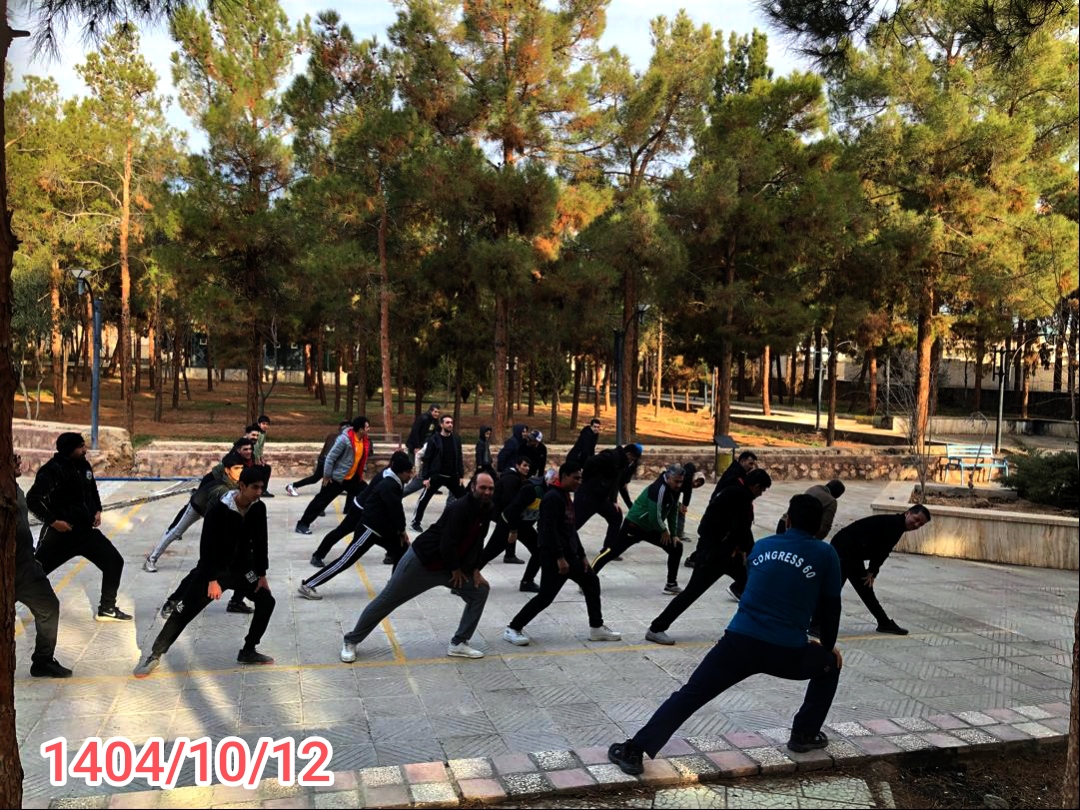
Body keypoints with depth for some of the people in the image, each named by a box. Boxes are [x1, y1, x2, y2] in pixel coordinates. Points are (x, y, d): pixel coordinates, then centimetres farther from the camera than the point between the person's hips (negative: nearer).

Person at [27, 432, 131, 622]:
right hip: (60, 533, -7)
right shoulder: (53, 470, -20)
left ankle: (107, 609, 16)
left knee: (114, 562, 5)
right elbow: (33, 499, -23)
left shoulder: (84, 466, 4)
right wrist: (53, 521, -21)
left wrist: (97, 510, 9)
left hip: (86, 530, 7)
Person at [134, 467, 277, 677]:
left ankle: (248, 651, 10)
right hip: (212, 569, -5)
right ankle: (154, 655, 12)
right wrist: (212, 579, -22)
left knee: (266, 601, -4)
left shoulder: (258, 508, -9)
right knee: (184, 612, -5)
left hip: (242, 568, 5)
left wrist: (261, 574, 1)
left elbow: (260, 542, 0)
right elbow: (207, 546, -22)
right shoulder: (218, 510, -25)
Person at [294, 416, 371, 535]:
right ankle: (302, 524, 3)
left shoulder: (365, 440, -3)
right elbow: (330, 457, -20)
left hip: (353, 477, 7)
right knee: (322, 500, -4)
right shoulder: (344, 439, -26)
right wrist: (326, 476, -15)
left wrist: (361, 472, 16)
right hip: (337, 478, -7)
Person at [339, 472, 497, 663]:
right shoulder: (459, 508, -26)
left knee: (481, 590, 0)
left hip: (447, 567, 8)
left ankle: (458, 644, 7)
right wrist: (455, 569, -13)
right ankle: (351, 641, 18)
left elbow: (476, 542, 11)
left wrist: (475, 569, 0)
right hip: (421, 560, -7)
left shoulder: (486, 510, -1)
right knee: (387, 600, 0)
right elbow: (447, 544, -28)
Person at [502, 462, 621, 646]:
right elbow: (549, 530, -23)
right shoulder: (553, 498, -16)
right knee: (545, 596, -10)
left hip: (570, 555, 10)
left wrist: (582, 555, 17)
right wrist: (559, 558, -25)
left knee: (591, 582, 14)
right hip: (553, 557, -10)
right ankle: (513, 629, 1)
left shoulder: (566, 498, 16)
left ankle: (597, 628, 22)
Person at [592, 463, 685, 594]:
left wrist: (673, 534, 6)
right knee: (612, 551, -10)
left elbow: (672, 512, 11)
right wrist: (664, 531, -11)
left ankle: (671, 584, 15)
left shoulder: (674, 490, -1)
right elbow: (654, 517, -28)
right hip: (634, 525, -9)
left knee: (676, 547, 7)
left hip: (651, 528, 9)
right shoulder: (659, 489, -28)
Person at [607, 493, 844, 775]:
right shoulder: (825, 554, 5)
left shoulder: (762, 546, 16)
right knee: (831, 664, 30)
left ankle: (634, 751, -3)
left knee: (688, 696, 6)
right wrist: (828, 646, 30)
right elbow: (831, 605, 11)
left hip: (739, 640, 2)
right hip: (787, 652, -1)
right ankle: (805, 734, 30)